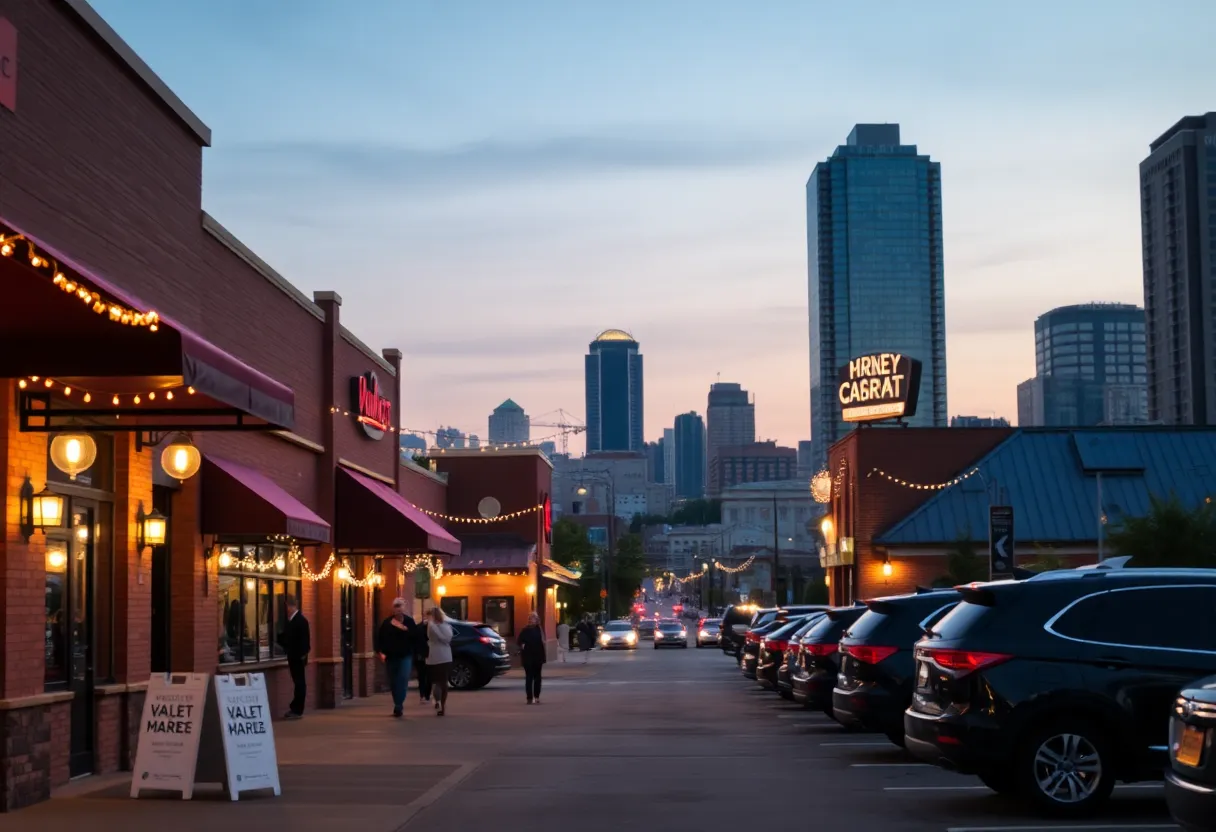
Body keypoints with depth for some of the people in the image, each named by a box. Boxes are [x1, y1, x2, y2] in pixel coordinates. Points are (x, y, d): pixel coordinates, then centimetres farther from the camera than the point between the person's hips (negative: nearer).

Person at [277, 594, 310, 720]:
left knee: (299, 683, -2)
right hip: (293, 657, 8)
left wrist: (302, 655, -20)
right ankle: (295, 708, 17)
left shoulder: (301, 620, -14)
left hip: (298, 657, -8)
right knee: (298, 682, 12)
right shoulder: (290, 620, 11)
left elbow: (304, 640, -17)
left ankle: (297, 710, 1)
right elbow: (286, 637, 18)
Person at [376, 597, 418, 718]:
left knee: (403, 680, -17)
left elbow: (416, 637, -3)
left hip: (405, 657, -2)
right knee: (393, 683, 8)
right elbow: (380, 639, 2)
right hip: (390, 657, 2)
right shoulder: (386, 623, 1)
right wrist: (380, 652, -10)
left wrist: (407, 630, -18)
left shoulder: (409, 622, 0)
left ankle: (398, 706, -19)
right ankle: (399, 706, 23)